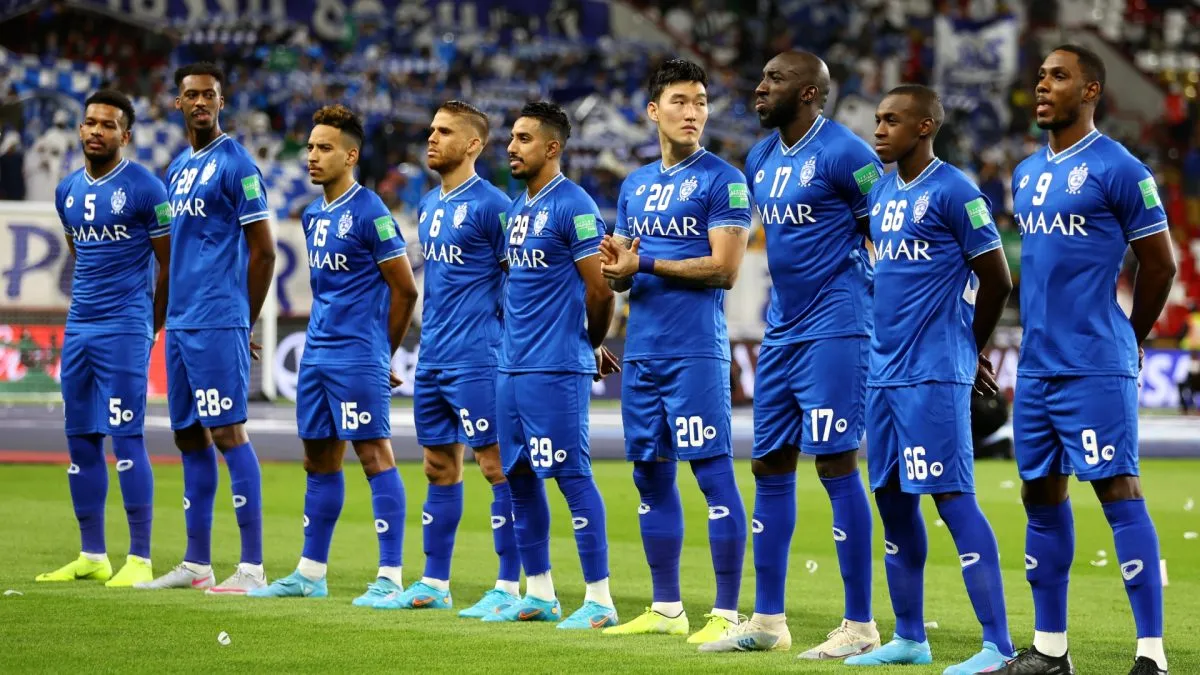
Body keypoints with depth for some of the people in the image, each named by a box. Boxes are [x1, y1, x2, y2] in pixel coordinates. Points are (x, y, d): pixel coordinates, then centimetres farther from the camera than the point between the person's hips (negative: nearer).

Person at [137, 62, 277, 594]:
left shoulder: (235, 165, -8)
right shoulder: (179, 167, 17)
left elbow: (263, 251, -9)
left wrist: (244, 324, -4)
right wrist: (173, 316, 15)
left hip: (218, 323, -8)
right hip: (180, 324, 8)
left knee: (228, 433, -9)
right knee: (189, 436, 10)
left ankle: (252, 567, -8)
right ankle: (196, 564, 16)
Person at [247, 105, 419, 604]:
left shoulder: (369, 213, -11)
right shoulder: (313, 216, 13)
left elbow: (405, 289, -9)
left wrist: (381, 354, 0)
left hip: (358, 357, -8)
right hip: (317, 353, 8)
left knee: (374, 455, -7)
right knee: (319, 460, 12)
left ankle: (390, 577, -6)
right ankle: (311, 573, 18)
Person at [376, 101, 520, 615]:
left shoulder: (490, 205, -9)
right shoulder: (427, 206, 15)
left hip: (475, 360, -9)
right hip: (432, 357, 9)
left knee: (497, 466, -6)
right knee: (440, 468, 12)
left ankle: (509, 586, -4)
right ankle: (434, 583, 17)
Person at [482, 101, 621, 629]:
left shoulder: (574, 207, -11)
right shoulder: (518, 208, 15)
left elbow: (600, 290, -13)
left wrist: (592, 347, 2)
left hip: (556, 369, -9)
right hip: (513, 365, 9)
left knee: (572, 476, -7)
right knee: (519, 476, 10)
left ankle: (599, 599, -4)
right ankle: (539, 594, 18)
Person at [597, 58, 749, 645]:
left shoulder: (721, 181, -5)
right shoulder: (634, 186, 16)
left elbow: (724, 269, -14)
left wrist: (645, 264, -13)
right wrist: (613, 269, -4)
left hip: (695, 350, -7)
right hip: (641, 350, 7)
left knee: (713, 472, -8)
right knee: (650, 475, 11)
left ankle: (726, 613, -6)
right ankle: (666, 608, 20)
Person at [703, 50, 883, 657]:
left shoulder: (842, 153, -13)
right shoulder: (761, 160, 12)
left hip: (833, 331, -9)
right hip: (781, 332, 9)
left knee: (836, 463, -7)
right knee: (769, 465, 10)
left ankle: (860, 625, -2)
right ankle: (767, 621, 17)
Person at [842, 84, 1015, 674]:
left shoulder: (954, 193, -11)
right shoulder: (881, 193, 13)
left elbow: (996, 282, -7)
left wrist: (969, 351, 7)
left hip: (933, 376, -8)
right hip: (885, 373, 8)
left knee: (951, 497, -11)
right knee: (892, 498, 11)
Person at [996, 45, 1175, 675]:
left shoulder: (1117, 169, -9)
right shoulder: (1026, 174, 14)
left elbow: (1159, 264, -3)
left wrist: (1127, 339, 6)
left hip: (1095, 369, -8)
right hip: (1036, 366, 8)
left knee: (1118, 490, -9)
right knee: (1041, 494, 10)